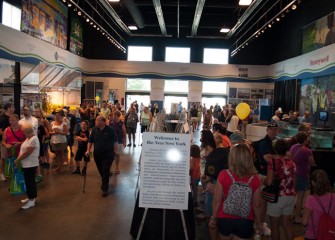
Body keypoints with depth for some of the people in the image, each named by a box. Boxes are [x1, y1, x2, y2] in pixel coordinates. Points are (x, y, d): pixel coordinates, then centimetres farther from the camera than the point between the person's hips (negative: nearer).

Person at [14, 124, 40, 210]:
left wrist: (17, 160, -12)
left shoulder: (33, 139, -21)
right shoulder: (28, 138, 11)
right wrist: (18, 158, 2)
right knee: (28, 181, 17)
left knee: (30, 182, -3)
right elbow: (22, 149, 16)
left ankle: (31, 200, 4)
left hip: (30, 164, -9)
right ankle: (30, 197, 29)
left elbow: (27, 153, -22)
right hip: (26, 164, 9)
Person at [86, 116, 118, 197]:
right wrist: (88, 150, -5)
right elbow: (90, 141, 6)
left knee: (105, 172, -5)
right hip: (97, 154, 4)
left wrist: (114, 152, 0)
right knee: (101, 171, 16)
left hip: (108, 155, -4)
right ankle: (104, 183, 42)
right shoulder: (94, 130, -2)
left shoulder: (110, 130, -12)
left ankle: (105, 189, 5)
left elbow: (115, 141, -2)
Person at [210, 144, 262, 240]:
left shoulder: (223, 175, -15)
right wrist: (258, 222, 13)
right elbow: (256, 205, -3)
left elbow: (217, 200, -10)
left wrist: (213, 218, 5)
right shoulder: (255, 179, -12)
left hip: (225, 219, 0)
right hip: (245, 221, 0)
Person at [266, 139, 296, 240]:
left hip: (277, 196, -6)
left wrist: (263, 180, 4)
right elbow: (294, 181, 11)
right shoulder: (292, 162, 3)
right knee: (286, 224, 20)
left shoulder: (273, 161, -14)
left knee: (275, 226, 8)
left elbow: (269, 182, -16)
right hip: (291, 196, 6)